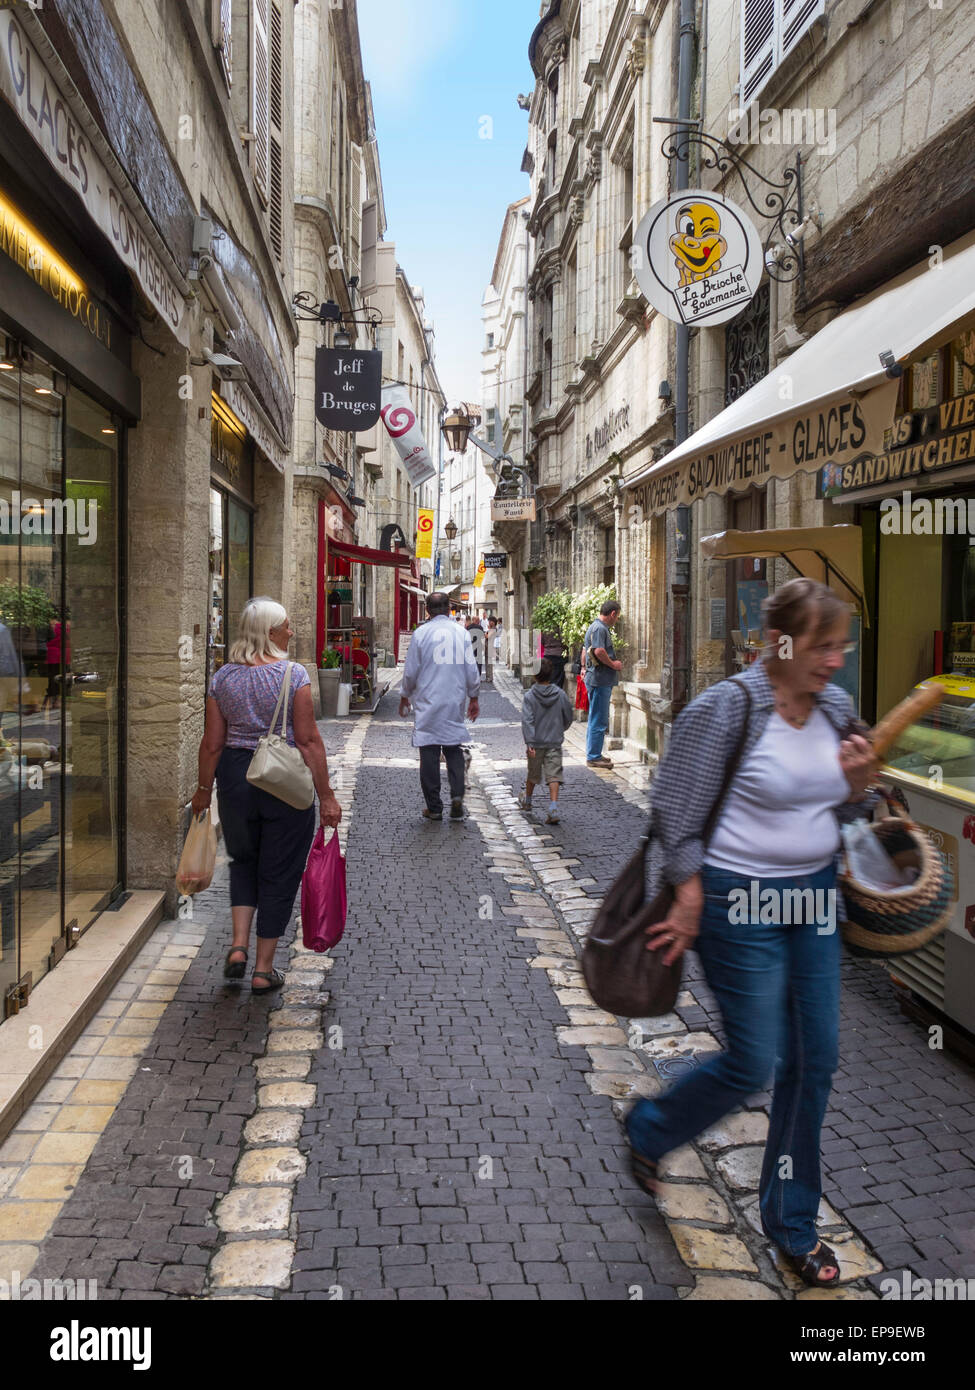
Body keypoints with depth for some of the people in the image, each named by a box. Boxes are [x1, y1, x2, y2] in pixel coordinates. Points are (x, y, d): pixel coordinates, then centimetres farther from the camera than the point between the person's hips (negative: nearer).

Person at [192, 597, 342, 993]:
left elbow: (212, 744, 2)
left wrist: (204, 788, 15)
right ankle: (264, 970, 17)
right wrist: (326, 796, -8)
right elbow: (308, 741, -12)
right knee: (278, 872, 9)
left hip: (235, 775, 4)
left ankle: (238, 946, 12)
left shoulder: (222, 678, 1)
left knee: (244, 860, 25)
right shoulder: (294, 675, -10)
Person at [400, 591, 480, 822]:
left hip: (428, 703, -2)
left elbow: (411, 671, -1)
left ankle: (434, 808, 7)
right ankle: (457, 795, -4)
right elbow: (471, 669, 5)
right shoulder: (462, 633, 2)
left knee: (429, 753, 4)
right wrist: (473, 698, 16)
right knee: (454, 749, 13)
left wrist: (405, 697, 14)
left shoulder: (421, 633, -5)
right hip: (455, 702, 2)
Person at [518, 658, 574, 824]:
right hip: (555, 742, 0)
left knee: (533, 773, 19)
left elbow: (527, 720, -18)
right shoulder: (560, 694, -2)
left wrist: (529, 743, -20)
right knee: (554, 775, -4)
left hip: (536, 743, 0)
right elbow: (568, 718, 7)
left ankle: (526, 800, 42)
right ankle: (553, 809, -18)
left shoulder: (529, 696, -9)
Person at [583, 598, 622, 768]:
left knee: (596, 720, 17)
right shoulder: (600, 628, -15)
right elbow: (599, 651, -28)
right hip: (600, 680, -11)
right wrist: (613, 664, -15)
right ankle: (594, 757, -1)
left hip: (596, 679, 11)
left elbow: (585, 650, 26)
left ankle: (593, 754, 24)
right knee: (599, 721, -5)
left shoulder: (595, 627, 18)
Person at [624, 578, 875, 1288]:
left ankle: (793, 1221, 32)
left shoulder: (836, 706, 1)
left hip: (815, 896, 7)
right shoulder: (727, 707, -19)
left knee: (815, 1060, 12)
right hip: (742, 901, -6)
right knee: (754, 1062, 2)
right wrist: (690, 906, -12)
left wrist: (860, 781, -8)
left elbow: (845, 813, 13)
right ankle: (650, 1127, 33)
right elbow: (676, 817, -14)